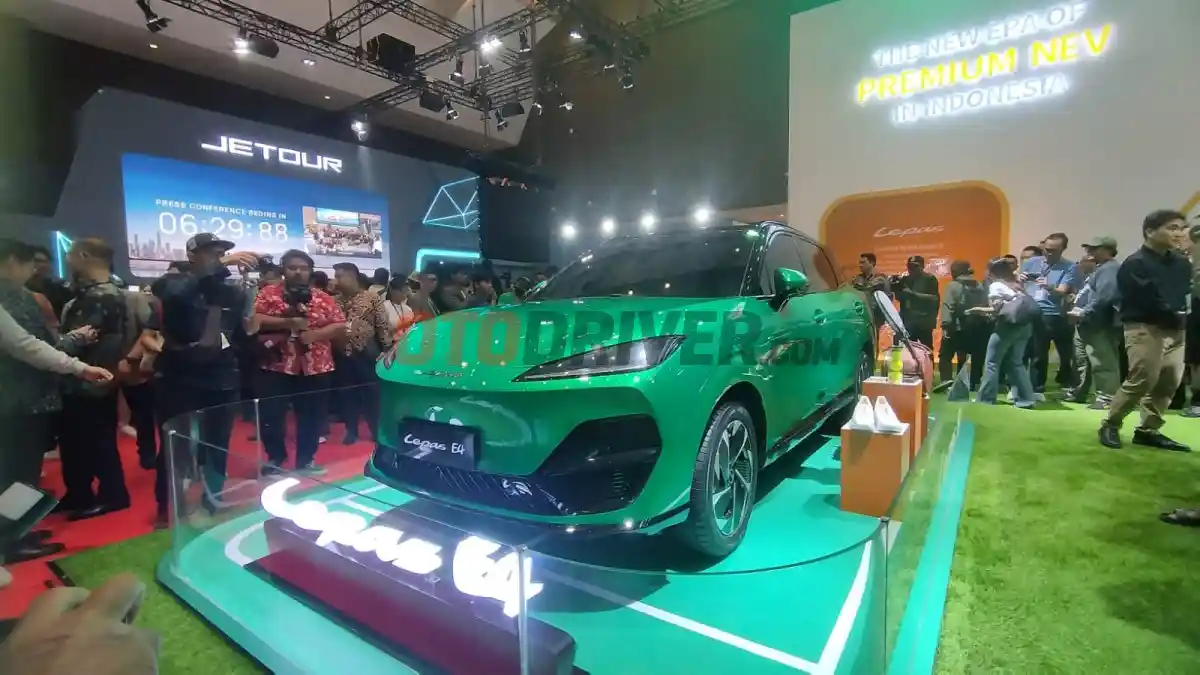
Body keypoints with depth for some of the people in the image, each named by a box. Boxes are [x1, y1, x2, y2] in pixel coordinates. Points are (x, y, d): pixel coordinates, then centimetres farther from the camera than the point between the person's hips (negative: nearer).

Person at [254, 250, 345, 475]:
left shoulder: (323, 298, 7)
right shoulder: (268, 294, 3)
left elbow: (340, 327, 2)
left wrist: (314, 334, -14)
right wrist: (287, 322, -19)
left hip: (316, 369, 2)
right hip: (276, 367, -1)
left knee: (311, 418, 8)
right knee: (271, 417, 5)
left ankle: (305, 461, 23)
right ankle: (276, 460, 23)